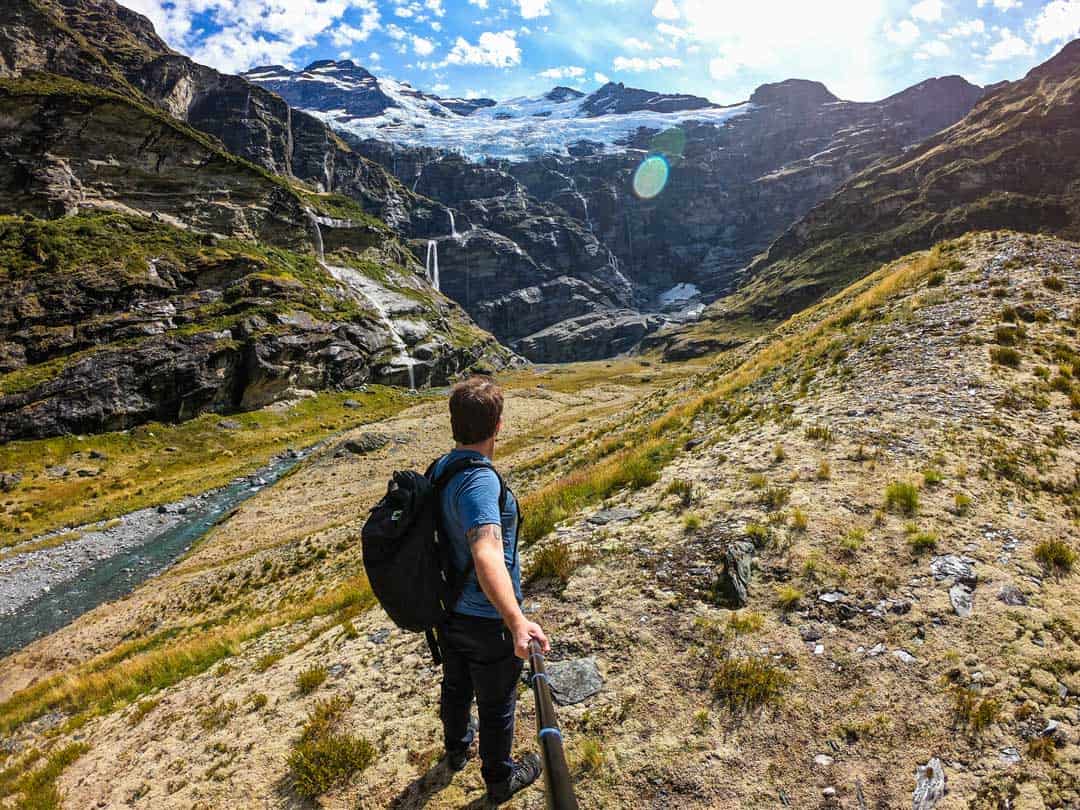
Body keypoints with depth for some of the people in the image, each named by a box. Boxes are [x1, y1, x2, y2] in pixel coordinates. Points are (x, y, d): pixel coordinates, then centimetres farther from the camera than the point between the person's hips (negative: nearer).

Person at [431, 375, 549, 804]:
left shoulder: (439, 468, -4)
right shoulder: (480, 481, -32)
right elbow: (487, 556, -46)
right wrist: (516, 621, -55)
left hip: (448, 610, 8)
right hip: (487, 620, -8)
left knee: (455, 687, 30)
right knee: (496, 705, 17)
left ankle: (456, 748, 56)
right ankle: (500, 779, 40)